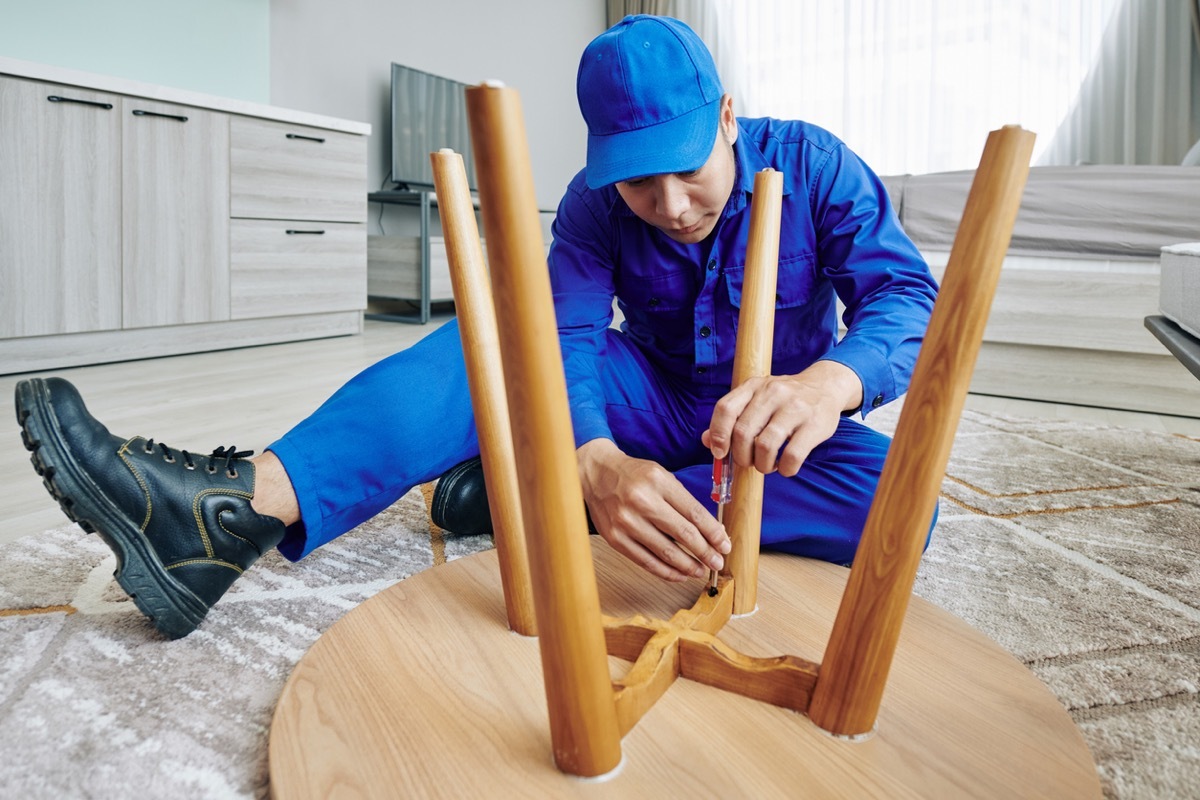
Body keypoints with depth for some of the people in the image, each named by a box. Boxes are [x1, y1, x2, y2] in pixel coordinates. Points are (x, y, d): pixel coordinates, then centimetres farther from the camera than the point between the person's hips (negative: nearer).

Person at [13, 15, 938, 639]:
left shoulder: (811, 165, -14)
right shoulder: (593, 205, -12)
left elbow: (907, 297, -25)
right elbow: (568, 339, -27)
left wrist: (828, 380, -50)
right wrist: (597, 460, -50)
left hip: (778, 423, 0)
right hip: (657, 403, 1)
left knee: (895, 504, -34)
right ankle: (244, 503, -43)